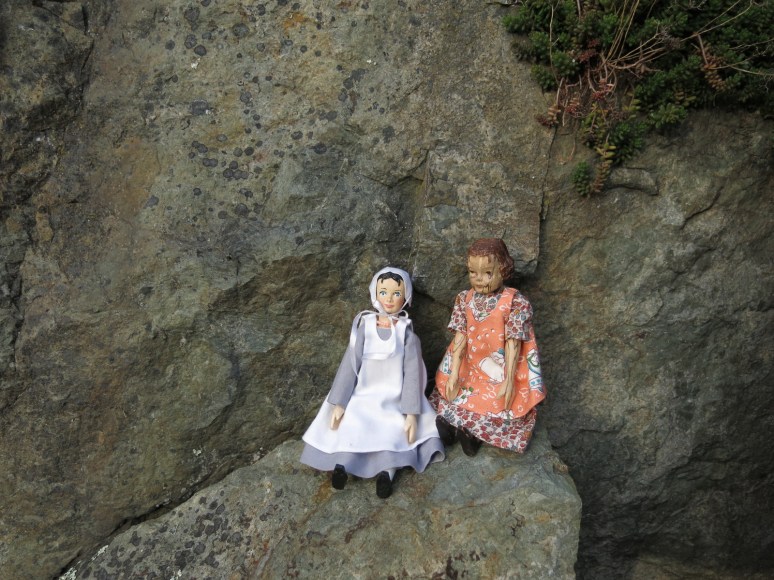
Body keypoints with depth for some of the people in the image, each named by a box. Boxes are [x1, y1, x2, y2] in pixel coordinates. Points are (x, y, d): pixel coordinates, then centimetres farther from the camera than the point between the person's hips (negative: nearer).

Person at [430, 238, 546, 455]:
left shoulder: (515, 302, -13)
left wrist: (508, 382, -15)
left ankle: (453, 424, -5)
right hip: (469, 370, 2)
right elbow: (460, 338, -7)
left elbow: (513, 344, -14)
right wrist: (453, 375, -11)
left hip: (499, 373, -2)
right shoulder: (464, 299, -4)